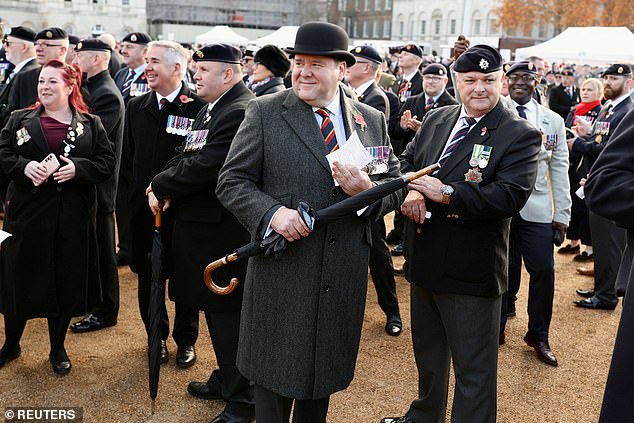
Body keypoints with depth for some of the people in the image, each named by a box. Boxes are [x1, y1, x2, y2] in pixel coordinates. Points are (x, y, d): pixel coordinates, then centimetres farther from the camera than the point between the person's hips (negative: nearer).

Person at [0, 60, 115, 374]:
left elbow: (106, 163, 0)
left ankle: (58, 349, 27)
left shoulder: (91, 125, 4)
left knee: (65, 282, 9)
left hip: (73, 218, 0)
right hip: (27, 214, 1)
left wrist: (77, 168, -17)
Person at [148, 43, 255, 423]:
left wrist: (161, 186, -11)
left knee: (228, 313, 0)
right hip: (205, 225, 10)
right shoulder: (213, 108, 14)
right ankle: (227, 380, 38)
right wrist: (167, 187, -3)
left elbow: (206, 166, -25)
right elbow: (188, 155, 14)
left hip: (222, 231, -10)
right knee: (217, 308, 21)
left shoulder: (241, 111, -20)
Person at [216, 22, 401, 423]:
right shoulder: (265, 112, -2)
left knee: (325, 375, 19)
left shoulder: (373, 120, 6)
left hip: (342, 279, 3)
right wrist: (271, 212, -21)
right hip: (281, 271, -3)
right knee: (276, 375, 10)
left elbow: (395, 185, 7)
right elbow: (232, 181, -3)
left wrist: (368, 190, -15)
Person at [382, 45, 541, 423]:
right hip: (425, 261, 7)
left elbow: (511, 196, -22)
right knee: (427, 351, 27)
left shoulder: (520, 134, -11)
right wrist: (410, 191, -9)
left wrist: (447, 193, -27)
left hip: (471, 272, -7)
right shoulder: (436, 119, 8)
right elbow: (408, 160, 13)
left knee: (474, 370, 5)